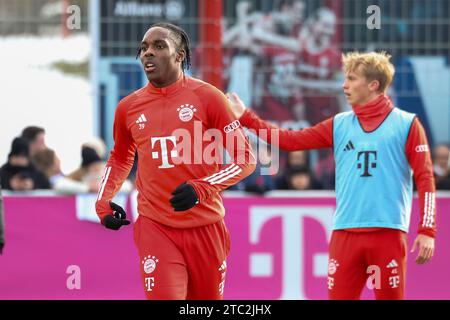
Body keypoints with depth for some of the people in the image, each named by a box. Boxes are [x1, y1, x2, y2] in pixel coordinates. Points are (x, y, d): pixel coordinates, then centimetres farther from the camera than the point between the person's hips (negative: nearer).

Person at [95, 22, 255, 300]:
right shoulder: (128, 107, 7)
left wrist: (202, 188, -17)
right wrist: (103, 202, 10)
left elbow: (246, 158, -3)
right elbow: (120, 159, 26)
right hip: (155, 227, 1)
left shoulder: (207, 97, -4)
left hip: (205, 226, -1)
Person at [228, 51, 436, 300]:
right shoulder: (340, 125, 14)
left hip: (388, 231, -4)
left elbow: (425, 178, -2)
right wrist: (246, 118, 6)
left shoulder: (406, 124, 2)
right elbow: (292, 140, 11)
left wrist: (427, 231, -9)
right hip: (345, 232, 4)